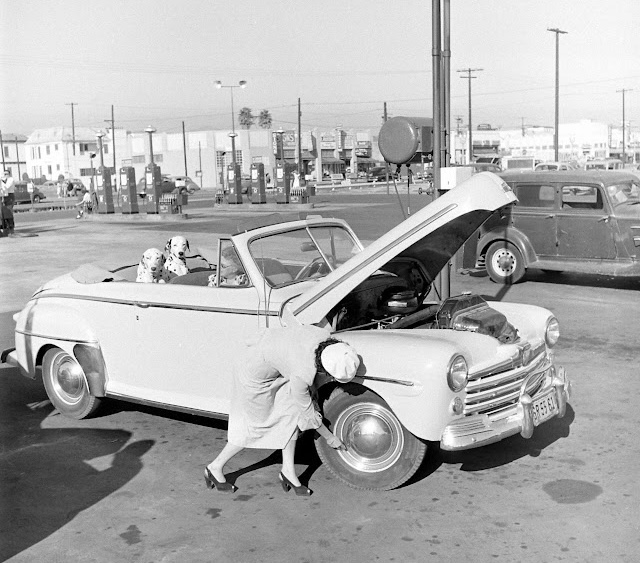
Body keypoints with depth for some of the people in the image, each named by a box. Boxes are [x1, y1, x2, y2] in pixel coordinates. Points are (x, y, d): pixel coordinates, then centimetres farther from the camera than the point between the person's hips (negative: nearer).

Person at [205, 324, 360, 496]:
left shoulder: (325, 336, -21)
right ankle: (215, 468, 23)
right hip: (256, 374, -7)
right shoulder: (302, 375, -34)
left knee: (291, 413, 4)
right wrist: (330, 438, -5)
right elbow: (308, 413, -18)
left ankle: (288, 471, 16)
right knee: (258, 426, 7)